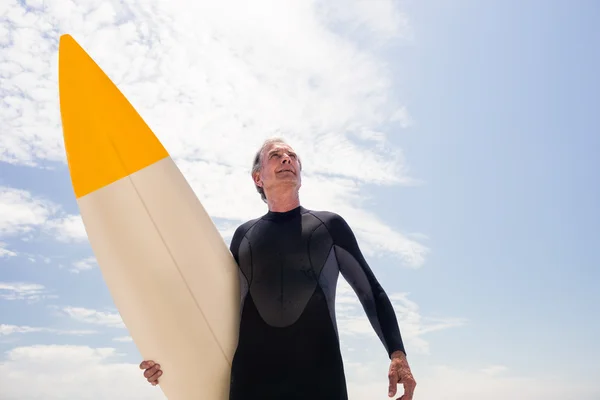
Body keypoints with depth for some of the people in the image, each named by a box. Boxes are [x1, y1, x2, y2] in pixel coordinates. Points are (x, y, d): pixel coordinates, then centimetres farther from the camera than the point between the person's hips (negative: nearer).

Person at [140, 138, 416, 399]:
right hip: (251, 377, 2)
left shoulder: (329, 225, 10)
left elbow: (372, 292, 10)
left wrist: (397, 353, -3)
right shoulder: (244, 235, 14)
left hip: (320, 376, -1)